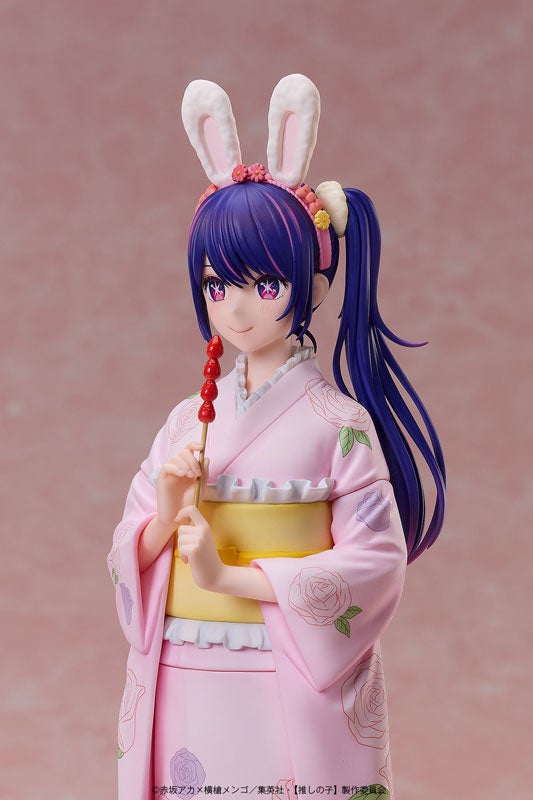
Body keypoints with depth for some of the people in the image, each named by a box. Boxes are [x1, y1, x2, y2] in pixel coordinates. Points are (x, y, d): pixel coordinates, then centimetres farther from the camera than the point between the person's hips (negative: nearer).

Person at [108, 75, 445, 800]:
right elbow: (129, 560, 9)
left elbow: (377, 564, -12)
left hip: (295, 695, -4)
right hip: (189, 693, 4)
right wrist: (166, 515, -12)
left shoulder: (336, 422, -7)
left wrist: (230, 576, -15)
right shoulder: (189, 422, 6)